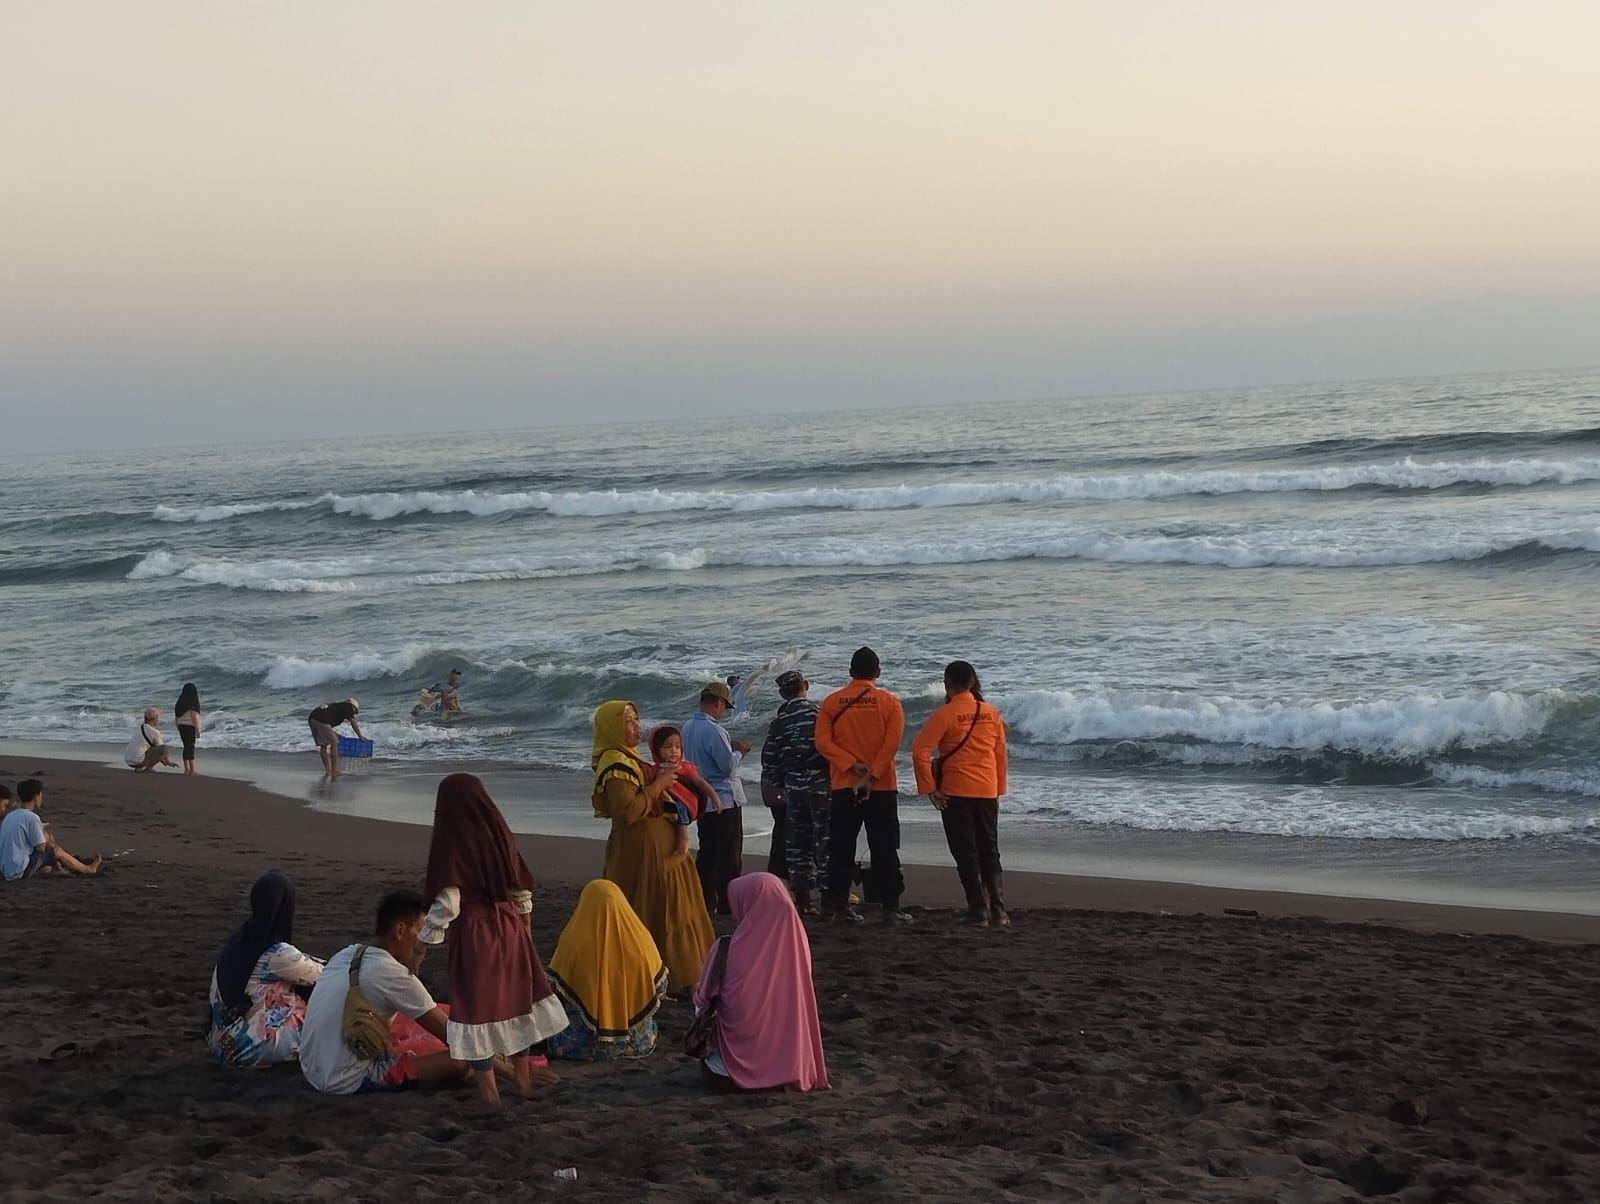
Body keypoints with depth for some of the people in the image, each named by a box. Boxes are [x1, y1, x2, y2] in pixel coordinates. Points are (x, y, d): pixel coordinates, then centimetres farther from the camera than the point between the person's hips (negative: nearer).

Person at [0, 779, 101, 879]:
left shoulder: (9, 816, 9)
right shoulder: (32, 817, -15)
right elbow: (41, 848, -11)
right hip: (20, 872, -8)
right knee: (57, 851, 6)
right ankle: (88, 869, 24)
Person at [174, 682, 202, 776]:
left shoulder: (180, 702, 9)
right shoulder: (193, 702, -10)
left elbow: (176, 717, 12)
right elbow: (195, 716, -13)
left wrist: (179, 730, 19)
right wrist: (198, 730, -9)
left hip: (181, 726, 6)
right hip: (190, 726, -6)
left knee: (186, 746, 12)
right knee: (190, 746, -5)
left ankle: (186, 768, 10)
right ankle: (192, 770, -7)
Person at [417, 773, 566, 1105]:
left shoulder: (451, 845, -15)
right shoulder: (500, 835, 0)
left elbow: (445, 905, -17)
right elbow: (523, 893, 7)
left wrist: (420, 947, -8)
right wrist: (524, 934, 21)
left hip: (473, 934, -5)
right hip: (510, 929, 5)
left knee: (477, 1008, 5)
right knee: (514, 1000, 19)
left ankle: (488, 1089, 11)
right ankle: (522, 1076, 30)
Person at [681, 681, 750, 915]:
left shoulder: (688, 726, 7)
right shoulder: (712, 730, -21)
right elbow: (729, 766, -20)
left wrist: (731, 747, 11)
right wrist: (739, 752, -1)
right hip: (724, 799, -8)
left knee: (707, 852, 14)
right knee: (729, 855, -1)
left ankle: (704, 900, 16)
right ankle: (727, 904, 2)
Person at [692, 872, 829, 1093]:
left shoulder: (729, 950, -20)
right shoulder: (796, 942, -11)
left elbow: (703, 998, -3)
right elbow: (798, 1004, 3)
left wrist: (698, 995, 19)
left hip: (739, 1067, -3)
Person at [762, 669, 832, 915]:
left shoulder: (777, 721, 8)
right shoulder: (815, 711, -7)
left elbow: (769, 758, 10)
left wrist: (777, 786, 21)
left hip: (793, 784, 5)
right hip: (819, 780, -5)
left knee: (797, 839, 9)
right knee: (825, 836, -2)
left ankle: (802, 897, 10)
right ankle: (829, 890, -6)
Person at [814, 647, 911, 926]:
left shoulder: (831, 702, 3)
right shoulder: (889, 702, -2)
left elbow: (823, 742, -6)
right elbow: (892, 742, -12)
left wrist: (853, 765, -12)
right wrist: (871, 774, -15)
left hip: (843, 787, 2)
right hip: (881, 787, -2)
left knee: (841, 849, 7)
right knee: (884, 850, 2)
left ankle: (839, 904, 6)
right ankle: (890, 908, 0)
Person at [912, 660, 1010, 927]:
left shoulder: (944, 714, -9)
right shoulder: (992, 714, 5)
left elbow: (919, 751, -16)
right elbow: (1000, 755, 11)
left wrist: (929, 788, -9)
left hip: (955, 794, -4)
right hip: (987, 792, 4)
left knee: (966, 855, 3)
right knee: (990, 852, 13)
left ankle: (979, 912, 1)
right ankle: (999, 911, 9)